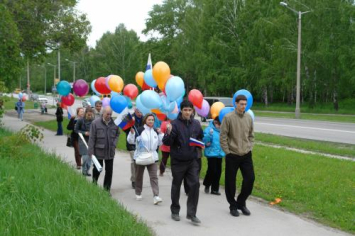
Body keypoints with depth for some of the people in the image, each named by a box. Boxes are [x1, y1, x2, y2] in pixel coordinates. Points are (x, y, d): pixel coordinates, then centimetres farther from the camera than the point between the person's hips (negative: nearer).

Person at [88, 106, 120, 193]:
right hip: (98, 151, -2)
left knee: (109, 171, 7)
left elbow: (117, 134, 14)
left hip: (110, 152, 3)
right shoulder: (95, 123, -9)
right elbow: (92, 138, -8)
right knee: (97, 169, 11)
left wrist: (114, 144, -1)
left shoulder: (114, 123, -2)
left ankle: (107, 189, 19)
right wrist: (91, 151, -10)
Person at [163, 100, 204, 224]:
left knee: (195, 184, -6)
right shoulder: (175, 124, -11)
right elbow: (166, 142, -14)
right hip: (178, 161, -3)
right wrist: (168, 133, -34)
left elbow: (201, 138, 19)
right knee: (176, 186, 11)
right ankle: (175, 211, 28)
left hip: (192, 161, 3)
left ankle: (191, 213, 3)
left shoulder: (196, 124, 2)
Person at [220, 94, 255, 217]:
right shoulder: (228, 118, -10)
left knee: (250, 179, 1)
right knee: (230, 181, 5)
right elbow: (223, 137, -8)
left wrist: (249, 148, 5)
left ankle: (241, 202, 21)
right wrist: (227, 152, -9)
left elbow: (251, 135, 13)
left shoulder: (249, 117, 3)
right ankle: (233, 205, 23)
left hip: (246, 155, 4)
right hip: (232, 155, -4)